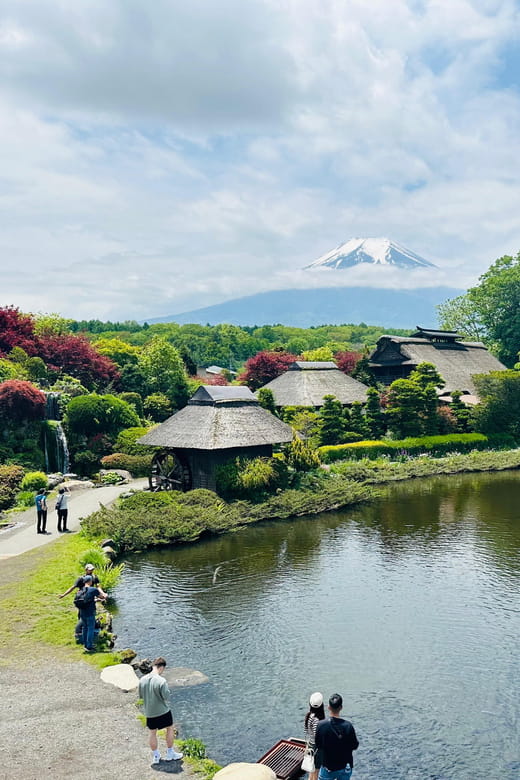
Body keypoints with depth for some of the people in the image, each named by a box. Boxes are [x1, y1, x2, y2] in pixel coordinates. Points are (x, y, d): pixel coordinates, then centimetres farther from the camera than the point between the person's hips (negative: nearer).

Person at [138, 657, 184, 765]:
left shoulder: (142, 680, -9)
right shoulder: (161, 681, -26)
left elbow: (140, 696, 2)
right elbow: (167, 697, -20)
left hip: (149, 712, 4)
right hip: (163, 711, -4)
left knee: (152, 733, 20)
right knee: (170, 729, 18)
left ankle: (155, 756, 30)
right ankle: (170, 754, 28)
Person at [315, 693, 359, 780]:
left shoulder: (320, 725, -19)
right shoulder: (348, 726, -20)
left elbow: (317, 745, -6)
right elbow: (354, 746, -8)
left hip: (328, 768, -1)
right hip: (345, 768, 1)